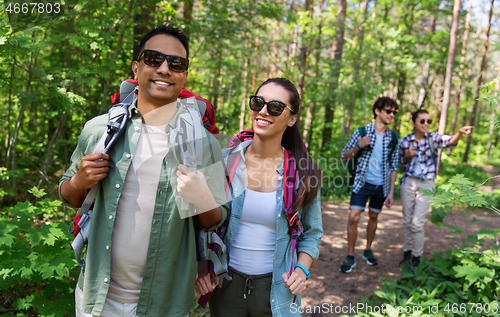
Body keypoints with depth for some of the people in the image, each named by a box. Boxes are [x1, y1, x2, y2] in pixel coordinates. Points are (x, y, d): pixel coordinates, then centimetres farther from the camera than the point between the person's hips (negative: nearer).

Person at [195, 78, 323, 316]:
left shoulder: (302, 173, -7)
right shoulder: (224, 160, -6)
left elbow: (312, 232, 6)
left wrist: (302, 268, -9)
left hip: (275, 289, 0)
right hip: (225, 284, 1)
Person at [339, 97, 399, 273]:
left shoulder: (393, 138, 2)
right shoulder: (362, 132, -6)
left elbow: (393, 166, 7)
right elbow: (344, 156, -2)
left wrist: (391, 192, 3)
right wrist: (357, 147, -22)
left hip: (381, 185, 3)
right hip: (362, 182, -3)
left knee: (373, 217, 13)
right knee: (353, 217, -10)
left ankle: (368, 250, 31)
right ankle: (350, 256, 3)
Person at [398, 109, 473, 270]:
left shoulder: (433, 138, -6)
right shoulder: (405, 141, -1)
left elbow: (449, 141, -25)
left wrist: (460, 132, -46)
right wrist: (408, 155, -10)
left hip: (426, 184, -2)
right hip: (408, 182, 2)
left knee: (417, 222, -5)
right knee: (407, 220, 9)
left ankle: (417, 258, 10)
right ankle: (407, 253, 25)